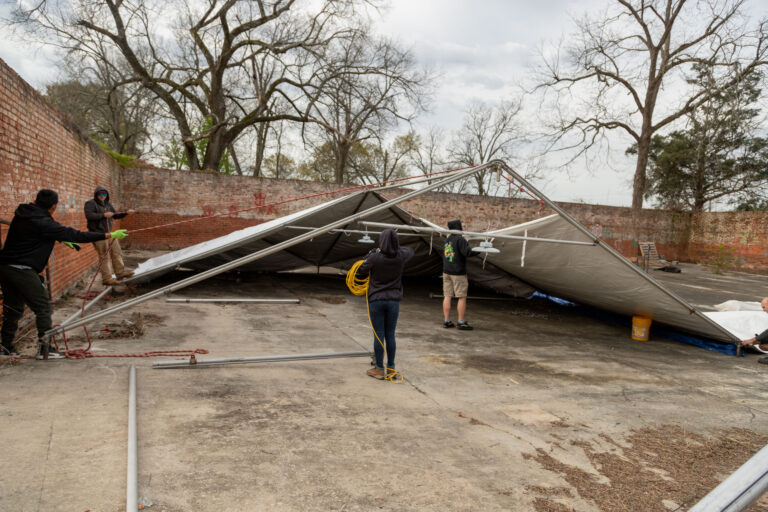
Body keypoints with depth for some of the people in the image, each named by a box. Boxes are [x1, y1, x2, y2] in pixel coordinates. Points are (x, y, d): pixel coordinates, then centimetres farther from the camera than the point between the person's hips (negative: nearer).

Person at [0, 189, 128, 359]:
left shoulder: (21, 215, 9)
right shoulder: (44, 223, -17)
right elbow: (75, 235, -18)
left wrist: (61, 239, 33)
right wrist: (110, 235, -17)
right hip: (23, 271, -9)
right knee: (43, 308, 1)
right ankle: (44, 348, 4)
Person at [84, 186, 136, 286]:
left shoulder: (108, 204, 15)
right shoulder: (90, 203, -7)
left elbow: (115, 216, 23)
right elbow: (88, 215, -21)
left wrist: (126, 213, 9)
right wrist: (103, 215, -23)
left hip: (109, 233, 8)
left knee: (117, 253, 12)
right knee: (105, 257, -8)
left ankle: (120, 273, 24)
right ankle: (107, 279, -3)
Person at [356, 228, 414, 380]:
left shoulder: (374, 257, -15)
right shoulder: (401, 256, -5)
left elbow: (359, 272, -2)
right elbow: (410, 250, 18)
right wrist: (395, 248, 16)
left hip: (376, 300, -2)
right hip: (394, 301, 3)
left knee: (378, 335, 4)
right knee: (390, 335, 10)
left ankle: (379, 370, 12)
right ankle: (391, 368, 18)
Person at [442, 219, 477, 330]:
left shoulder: (447, 240, 11)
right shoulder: (460, 239, -12)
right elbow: (467, 252, -21)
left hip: (446, 272, 7)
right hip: (458, 273, -7)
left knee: (447, 296, 7)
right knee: (462, 297, 1)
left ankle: (446, 321, 11)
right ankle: (461, 322, 4)